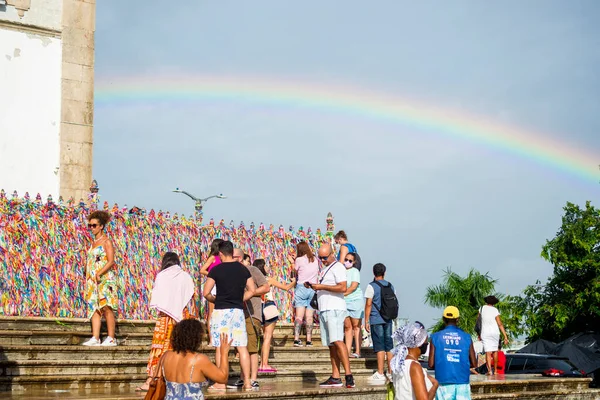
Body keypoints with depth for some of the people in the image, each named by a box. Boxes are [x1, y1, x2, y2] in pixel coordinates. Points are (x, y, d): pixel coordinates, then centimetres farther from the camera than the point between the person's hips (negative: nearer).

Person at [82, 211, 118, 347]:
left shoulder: (106, 242, -5)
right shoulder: (94, 243, 17)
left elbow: (111, 261, -13)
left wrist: (99, 273, -22)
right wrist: (88, 278, 11)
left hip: (105, 278, -7)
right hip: (93, 280, 8)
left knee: (106, 308, -7)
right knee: (94, 308, 2)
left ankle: (111, 338, -4)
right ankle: (95, 338, 1)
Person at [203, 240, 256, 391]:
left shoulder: (216, 270, -6)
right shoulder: (243, 269, 7)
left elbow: (206, 293, -7)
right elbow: (252, 290, 8)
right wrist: (239, 300, 13)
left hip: (221, 311, -4)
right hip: (238, 311, 4)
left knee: (221, 347, 1)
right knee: (242, 347, 6)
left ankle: (220, 383, 3)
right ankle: (247, 382, 5)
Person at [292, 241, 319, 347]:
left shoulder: (299, 260, -5)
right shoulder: (315, 260, 8)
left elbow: (295, 272, 4)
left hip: (301, 287, -3)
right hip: (313, 289, 3)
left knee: (299, 315, -6)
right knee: (309, 317, 4)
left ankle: (296, 338, -15)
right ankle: (309, 340, 1)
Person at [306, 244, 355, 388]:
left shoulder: (337, 267, -5)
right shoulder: (324, 269, 24)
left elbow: (343, 288, -17)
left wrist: (322, 287, -16)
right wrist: (313, 286, 9)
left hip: (335, 309, -9)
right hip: (324, 310, 9)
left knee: (337, 341, -19)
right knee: (331, 345, 6)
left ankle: (349, 375, -23)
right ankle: (335, 378, 6)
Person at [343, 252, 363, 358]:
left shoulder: (355, 271, -5)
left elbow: (353, 287, -14)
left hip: (355, 301, -5)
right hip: (343, 302, 5)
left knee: (356, 326, -2)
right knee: (347, 327, 4)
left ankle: (357, 352, -2)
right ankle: (348, 351, 5)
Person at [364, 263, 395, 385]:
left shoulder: (371, 286, -7)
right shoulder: (390, 286, 9)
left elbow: (368, 304, -9)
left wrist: (366, 321, -5)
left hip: (376, 320, -5)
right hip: (388, 320, 5)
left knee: (380, 347, -6)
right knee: (389, 346, 9)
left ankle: (380, 374, -6)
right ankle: (391, 372, 13)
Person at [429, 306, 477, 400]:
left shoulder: (436, 337, 1)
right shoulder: (466, 337, 3)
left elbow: (431, 364, -1)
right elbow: (474, 363, 6)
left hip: (444, 382, 0)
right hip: (462, 383, 0)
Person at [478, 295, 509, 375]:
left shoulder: (482, 308, 3)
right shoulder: (495, 310, -6)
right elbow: (500, 324, -10)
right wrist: (505, 336, -10)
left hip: (485, 333, 0)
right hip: (495, 332, 0)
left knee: (488, 352, -6)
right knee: (495, 351, 17)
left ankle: (489, 370, -26)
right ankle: (495, 370, 24)